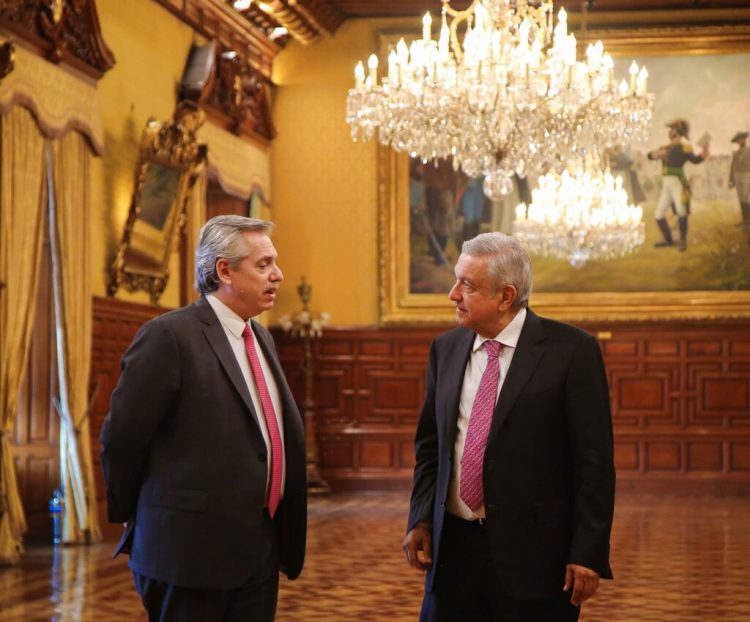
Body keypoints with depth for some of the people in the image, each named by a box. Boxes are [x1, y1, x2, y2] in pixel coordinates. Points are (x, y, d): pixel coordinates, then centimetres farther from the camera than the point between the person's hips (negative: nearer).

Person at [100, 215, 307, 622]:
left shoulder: (260, 337, 14)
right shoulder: (169, 336, -12)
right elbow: (121, 437, -10)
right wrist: (130, 517, 1)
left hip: (262, 549, 8)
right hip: (194, 548, -7)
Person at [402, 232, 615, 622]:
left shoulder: (571, 351, -8)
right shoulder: (445, 349, 8)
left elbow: (594, 460, -9)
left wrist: (588, 554, -12)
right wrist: (420, 519, 2)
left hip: (534, 556, -4)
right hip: (453, 548, 5)